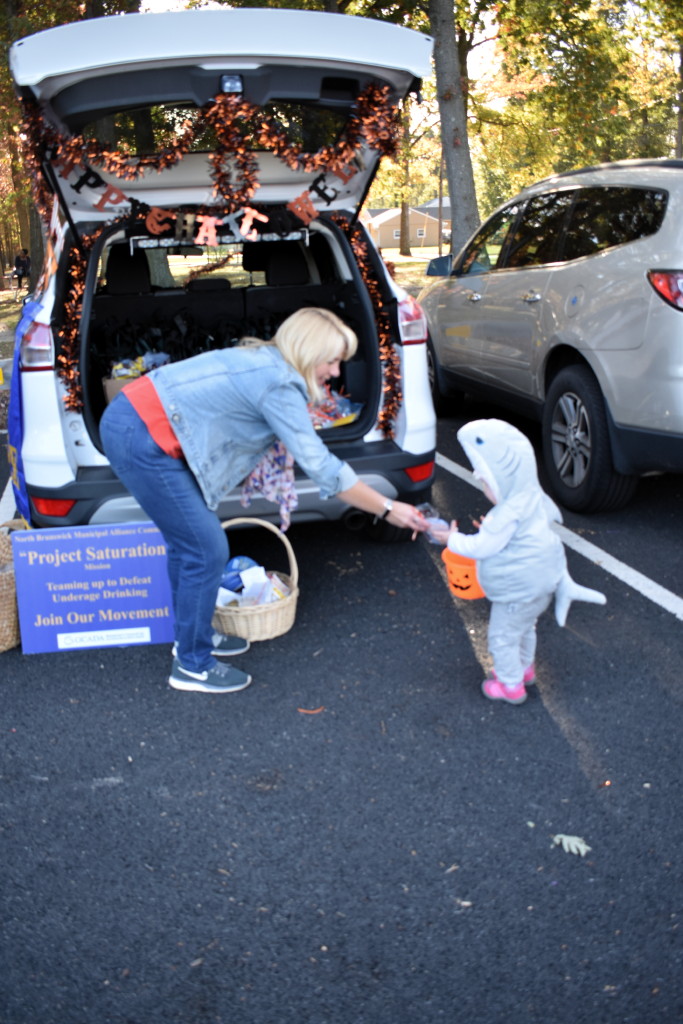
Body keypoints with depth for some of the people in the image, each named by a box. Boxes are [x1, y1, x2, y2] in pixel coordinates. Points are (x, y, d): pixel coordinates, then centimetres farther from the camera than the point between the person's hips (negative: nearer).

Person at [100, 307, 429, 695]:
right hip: (142, 439, -10)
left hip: (131, 416, 10)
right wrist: (387, 509, -9)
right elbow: (321, 466, -15)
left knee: (190, 542, 20)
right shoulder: (280, 386, -14)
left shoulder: (262, 361, 14)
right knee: (207, 552, -2)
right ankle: (192, 666, 12)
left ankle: (194, 635, 37)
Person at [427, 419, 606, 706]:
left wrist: (453, 539, -8)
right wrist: (491, 528, 14)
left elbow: (483, 547, -24)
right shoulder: (532, 498, -3)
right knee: (524, 629, 30)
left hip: (518, 592, -10)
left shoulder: (508, 516, -30)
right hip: (541, 582, 10)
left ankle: (511, 685, 23)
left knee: (503, 637, 9)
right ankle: (525, 668, 48)